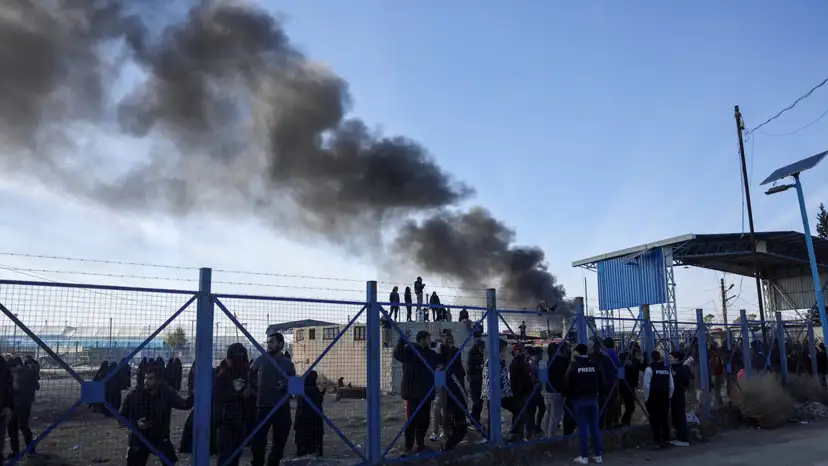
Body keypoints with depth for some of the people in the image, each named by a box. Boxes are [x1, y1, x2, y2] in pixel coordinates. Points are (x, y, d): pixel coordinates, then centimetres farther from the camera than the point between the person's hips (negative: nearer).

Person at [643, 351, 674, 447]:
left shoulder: (650, 369, -10)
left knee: (655, 420, 0)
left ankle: (658, 440, 0)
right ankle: (666, 439, 17)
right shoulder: (667, 369, 6)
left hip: (653, 399, -5)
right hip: (665, 399, 5)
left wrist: (646, 398, -4)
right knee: (664, 420, 13)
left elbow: (646, 385, -13)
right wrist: (669, 397, 16)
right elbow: (671, 386, 7)